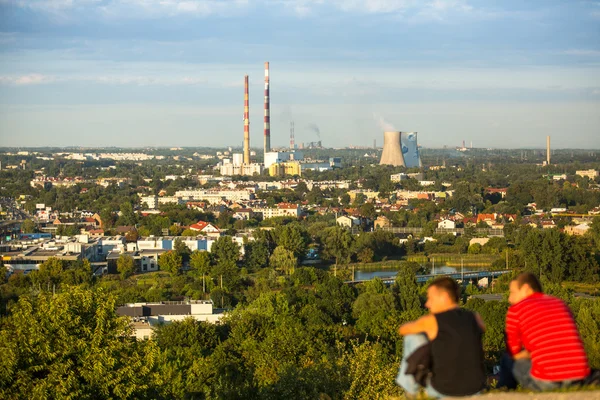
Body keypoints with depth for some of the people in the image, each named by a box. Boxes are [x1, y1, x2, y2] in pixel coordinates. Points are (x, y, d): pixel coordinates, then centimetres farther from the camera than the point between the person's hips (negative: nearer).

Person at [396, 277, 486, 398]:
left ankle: (411, 389, 25)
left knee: (413, 337, 10)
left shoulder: (431, 321, -9)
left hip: (444, 391, -4)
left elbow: (402, 330, 10)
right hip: (476, 390, 4)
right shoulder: (475, 318, 1)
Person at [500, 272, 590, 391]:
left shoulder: (515, 310, 5)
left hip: (545, 382, -5)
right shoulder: (561, 304, 20)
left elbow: (514, 354, 11)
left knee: (508, 361, 24)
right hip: (578, 377, 5)